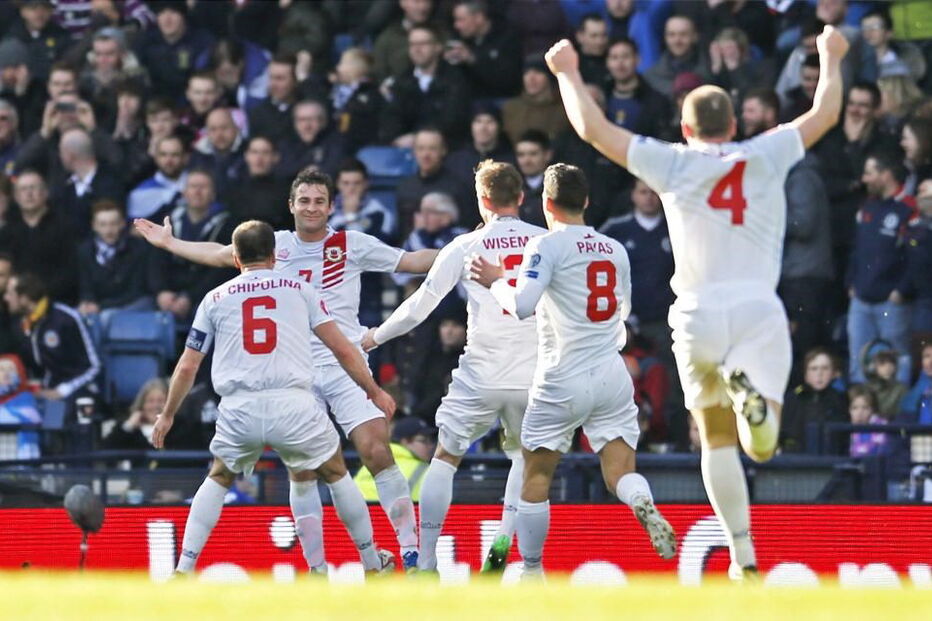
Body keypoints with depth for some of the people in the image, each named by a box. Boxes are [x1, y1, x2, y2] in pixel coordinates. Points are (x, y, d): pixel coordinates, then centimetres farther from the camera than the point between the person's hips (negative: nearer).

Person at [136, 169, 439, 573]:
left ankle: (411, 550, -13)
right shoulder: (277, 245, 11)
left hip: (345, 366, -3)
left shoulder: (352, 245, 3)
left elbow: (411, 262, 6)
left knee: (376, 451, -16)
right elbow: (220, 255, 24)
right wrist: (169, 243, 28)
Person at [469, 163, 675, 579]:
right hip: (612, 376, 4)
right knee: (620, 471, 1)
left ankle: (531, 571, 15)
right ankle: (645, 509, -33)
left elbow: (522, 305, -18)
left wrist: (495, 281, -1)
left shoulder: (547, 246, -7)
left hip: (562, 381, -4)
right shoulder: (615, 250, 11)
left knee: (537, 475, 10)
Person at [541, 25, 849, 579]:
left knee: (718, 439, 13)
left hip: (698, 312, 1)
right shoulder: (766, 156, 8)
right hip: (758, 309, -1)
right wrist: (831, 58, 40)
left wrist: (568, 73, 24)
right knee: (762, 446, -6)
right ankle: (750, 393, -40)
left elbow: (592, 127, 8)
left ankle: (744, 556, 6)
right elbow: (826, 114, 22)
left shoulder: (673, 164, 5)